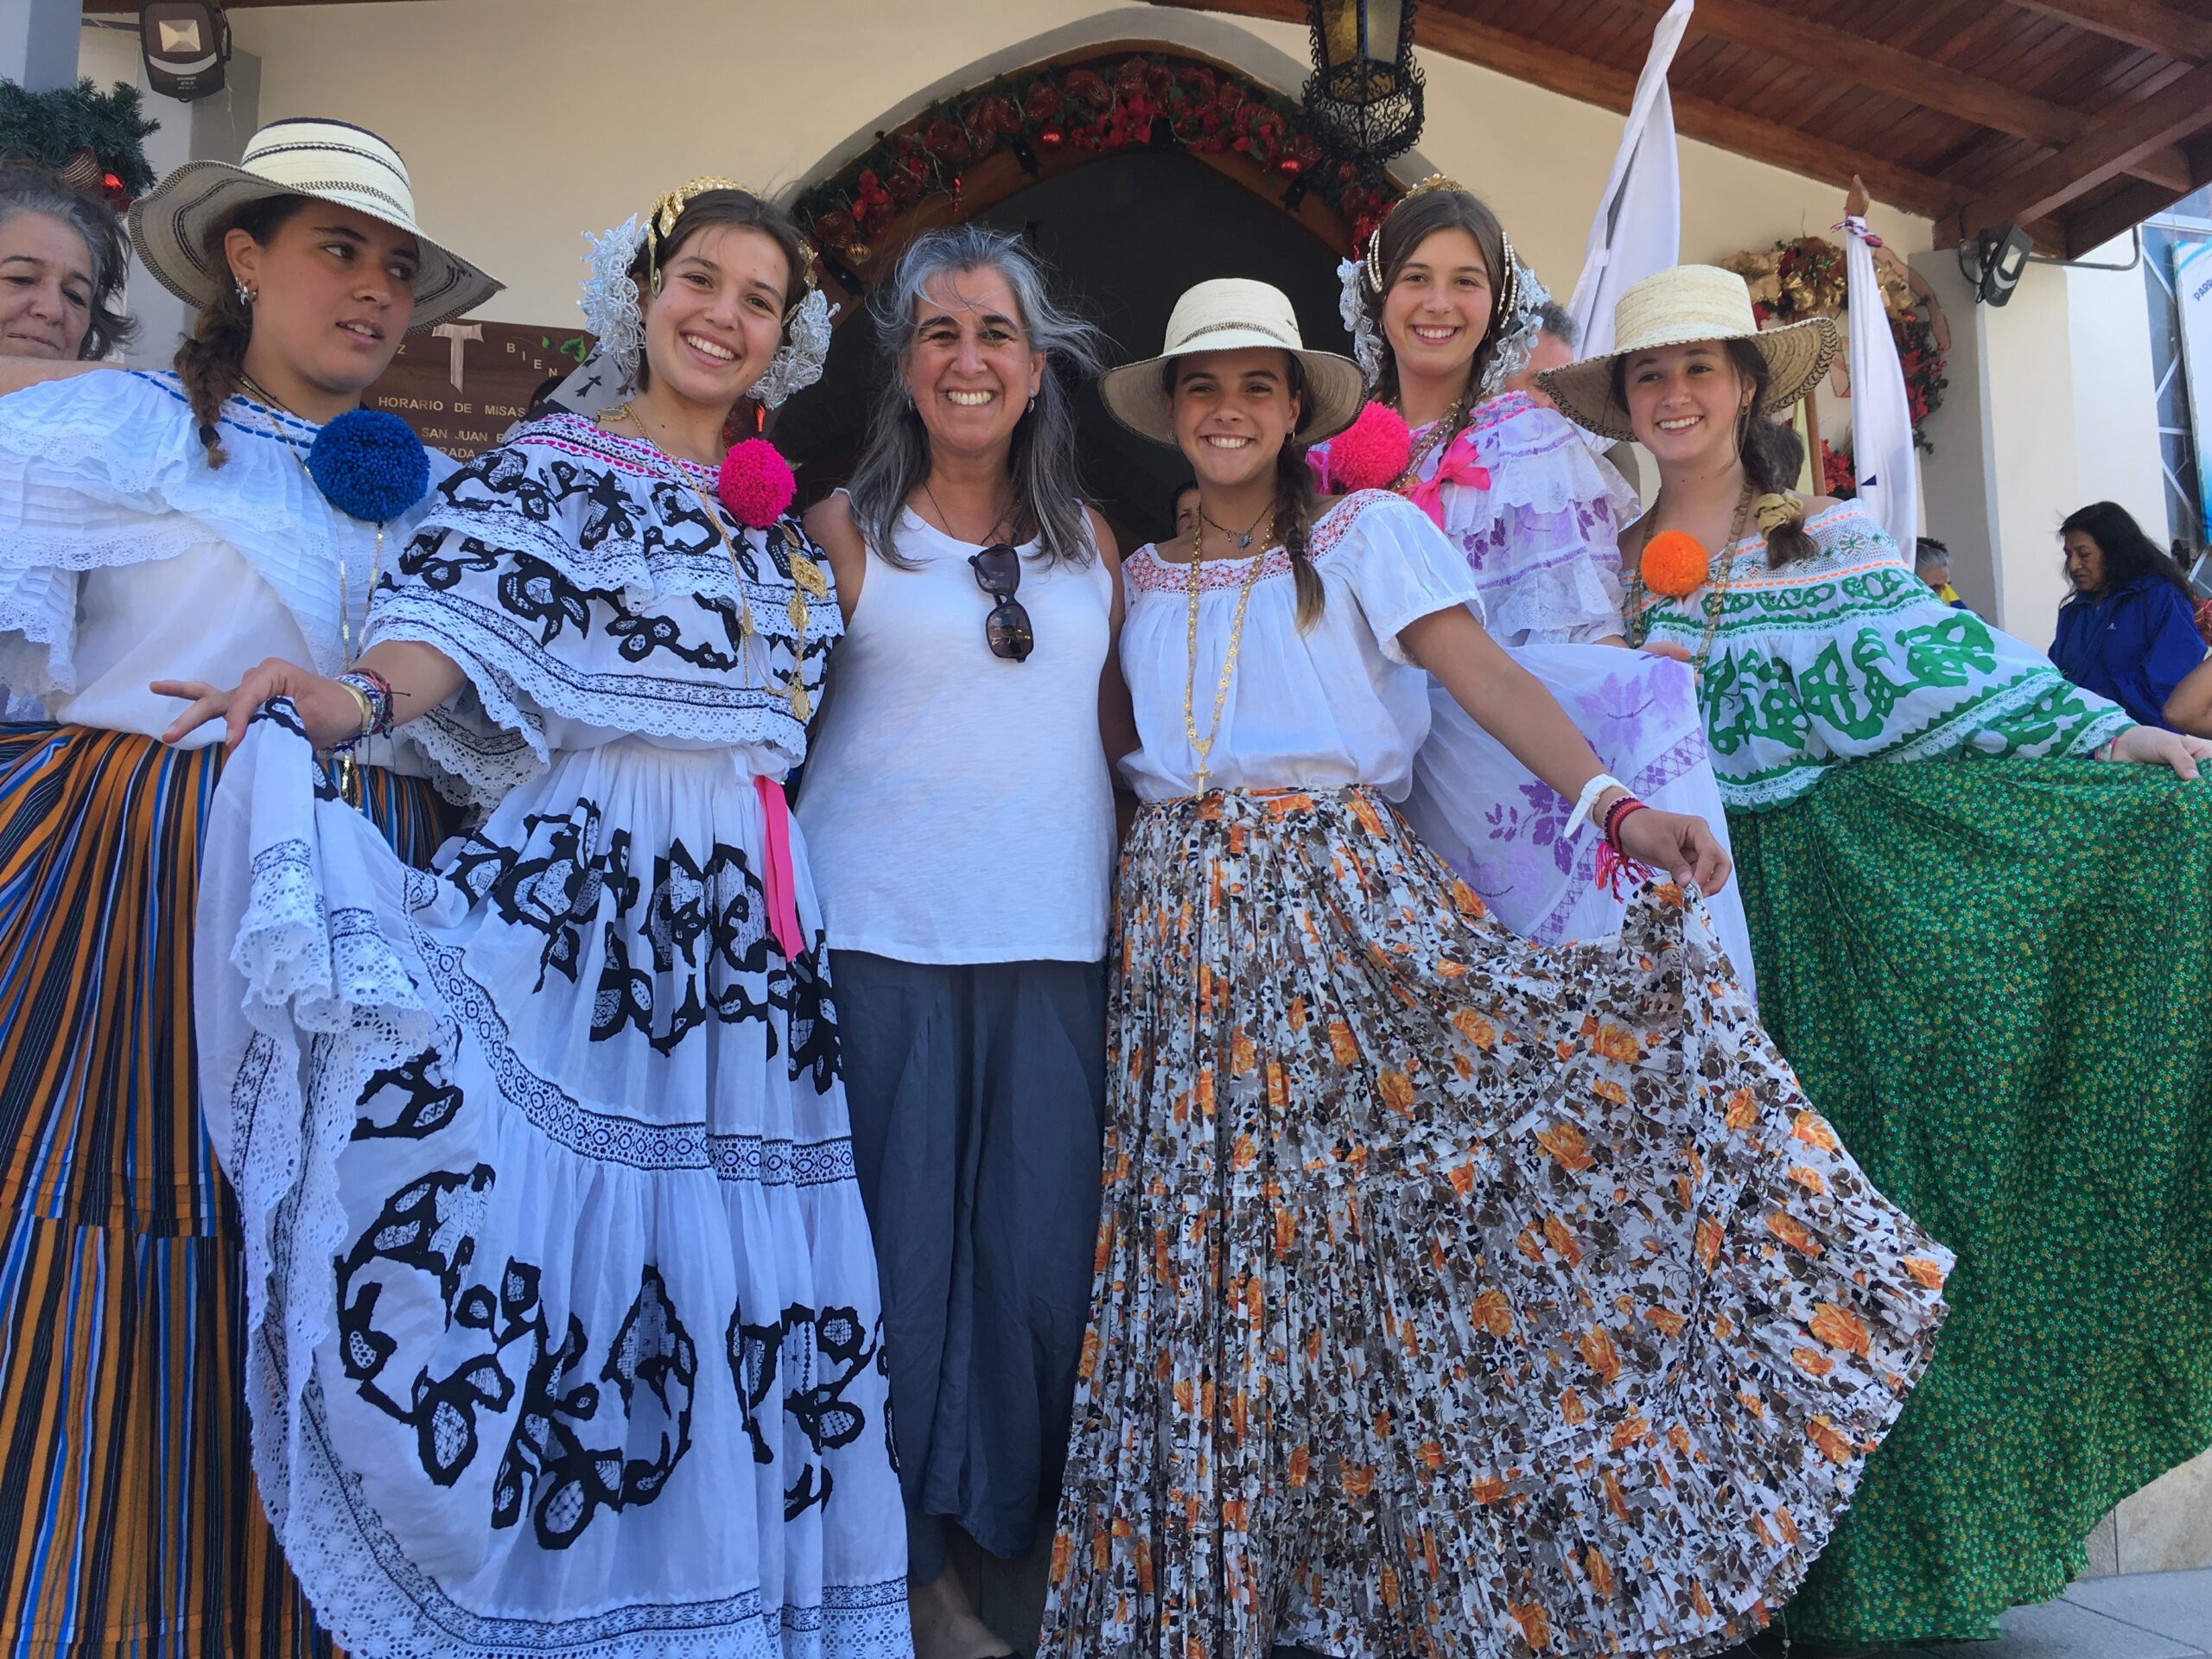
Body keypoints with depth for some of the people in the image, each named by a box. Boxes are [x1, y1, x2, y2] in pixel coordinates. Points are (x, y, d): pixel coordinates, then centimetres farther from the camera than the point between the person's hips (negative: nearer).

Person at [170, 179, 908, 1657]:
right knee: (534, 1202, -8)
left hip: (737, 923, 5)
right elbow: (464, 628, -11)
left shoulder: (787, 531, 19)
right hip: (568, 891, -4)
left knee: (723, 1247, 4)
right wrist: (361, 699, -29)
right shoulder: (547, 468, 5)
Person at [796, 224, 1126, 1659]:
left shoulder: (1087, 543, 13)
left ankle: (990, 1524, 25)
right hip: (883, 936, -3)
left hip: (1052, 943, 3)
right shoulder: (848, 531, 4)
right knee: (897, 1238, 2)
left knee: (1037, 1244, 6)